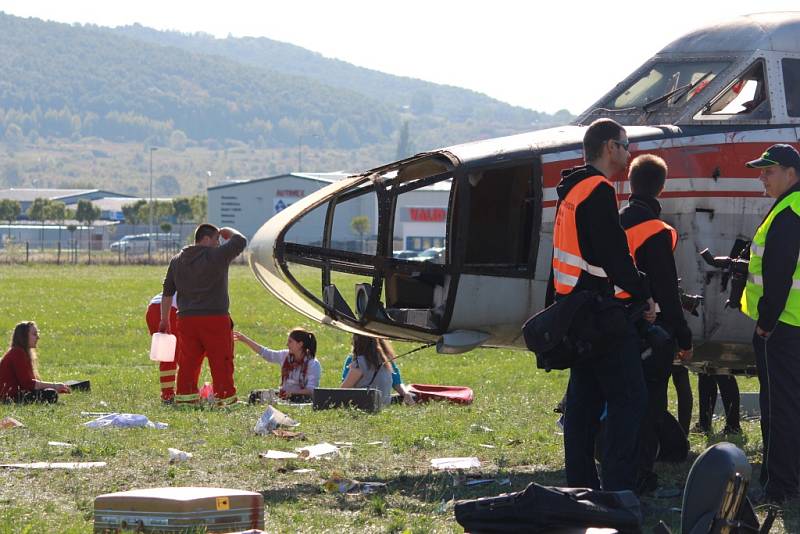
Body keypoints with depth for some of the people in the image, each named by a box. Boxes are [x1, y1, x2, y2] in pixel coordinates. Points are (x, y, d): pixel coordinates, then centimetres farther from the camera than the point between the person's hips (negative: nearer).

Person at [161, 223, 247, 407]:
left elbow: (167, 292, 16)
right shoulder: (217, 256, -6)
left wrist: (164, 321, 21)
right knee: (221, 362, -1)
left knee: (188, 362, 8)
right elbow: (241, 241, -1)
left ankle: (184, 396, 8)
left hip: (186, 319, 6)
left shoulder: (177, 260, 14)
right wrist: (227, 232, 19)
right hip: (215, 317, -6)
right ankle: (225, 398, -1)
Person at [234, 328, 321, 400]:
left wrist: (293, 393, -32)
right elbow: (264, 352, 18)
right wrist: (245, 340, 15)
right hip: (284, 397, 5)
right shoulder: (285, 356, 11)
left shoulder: (313, 364, -8)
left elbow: (311, 390, -15)